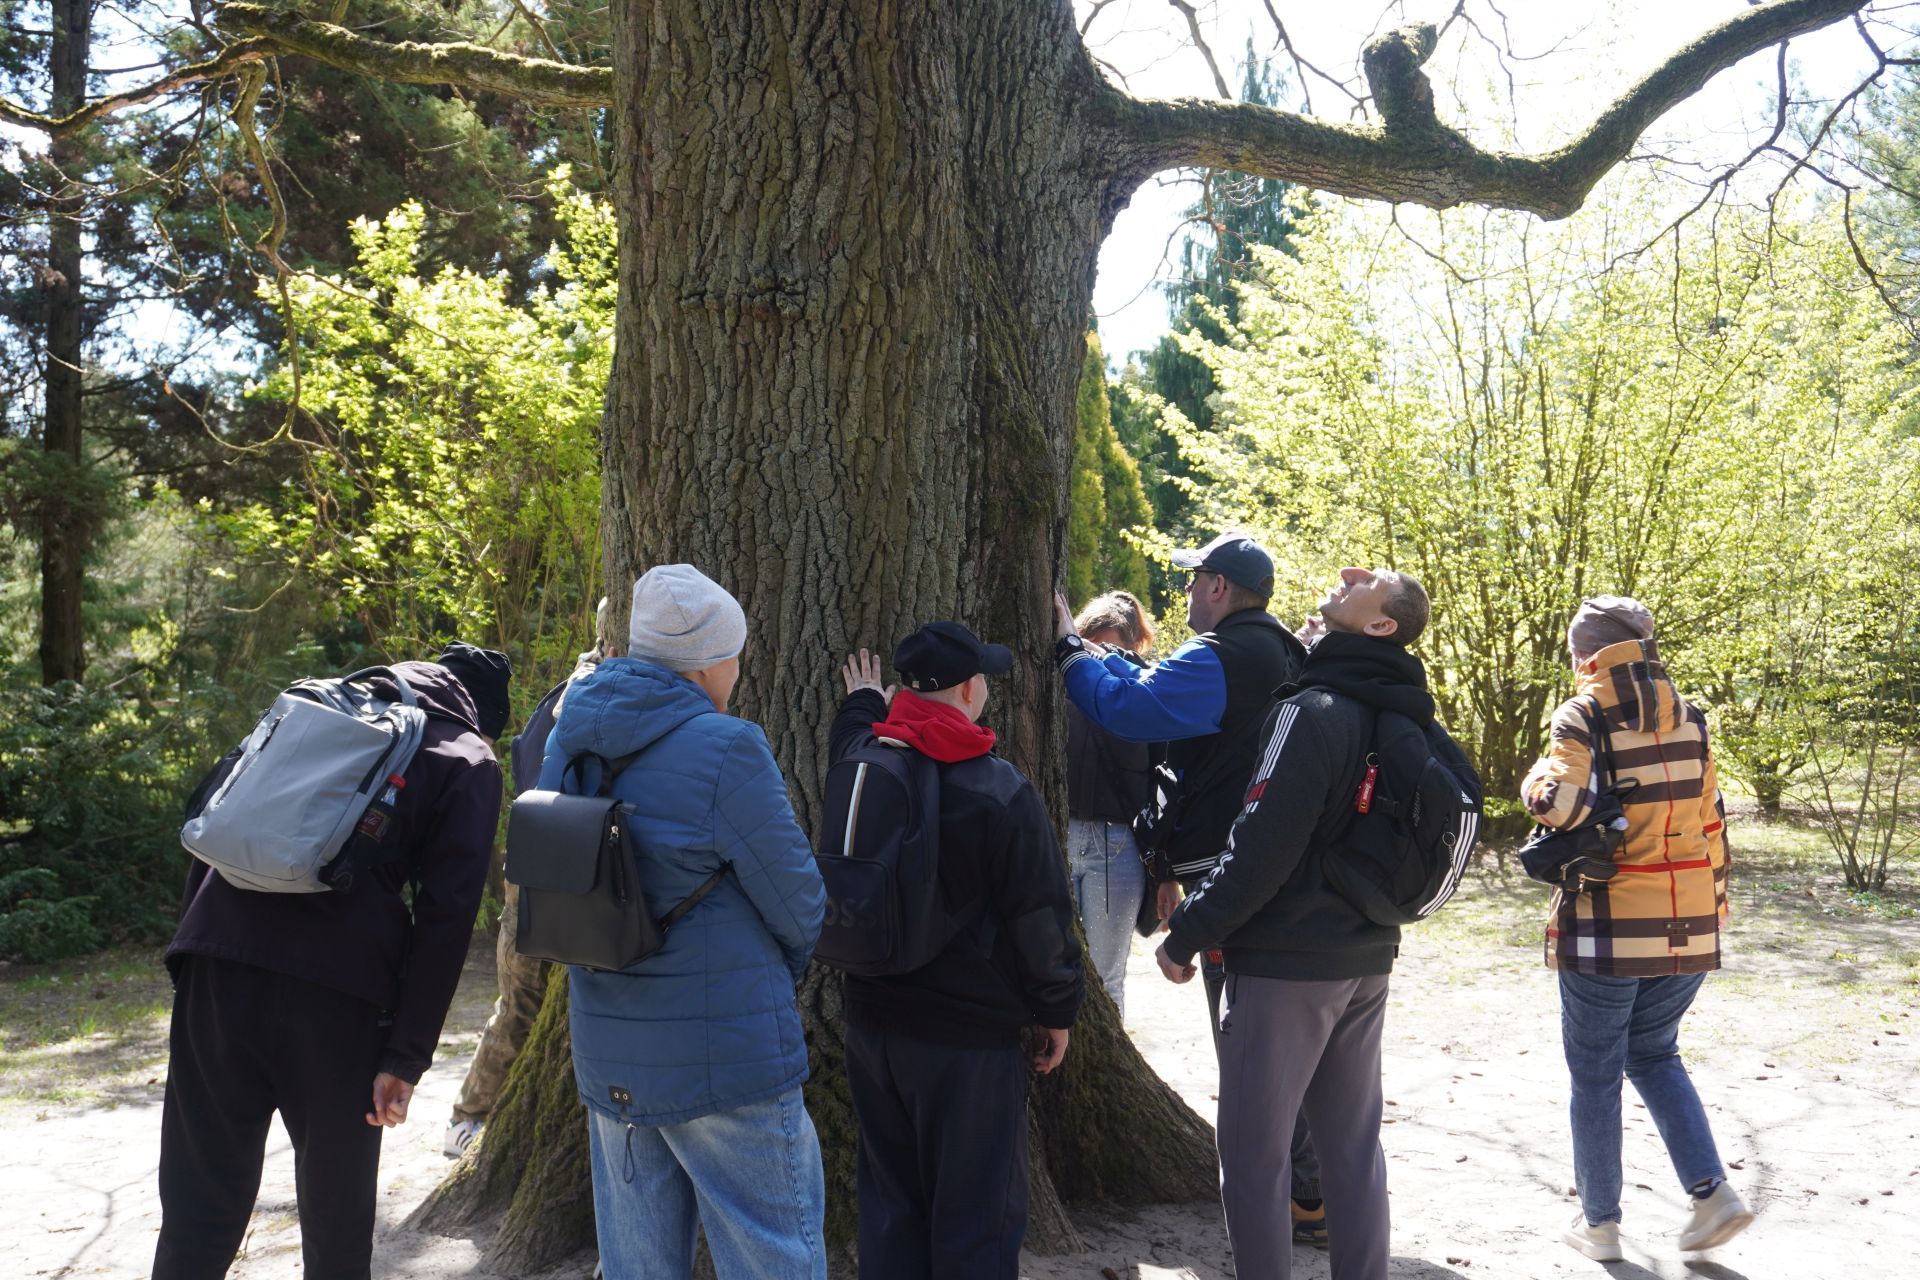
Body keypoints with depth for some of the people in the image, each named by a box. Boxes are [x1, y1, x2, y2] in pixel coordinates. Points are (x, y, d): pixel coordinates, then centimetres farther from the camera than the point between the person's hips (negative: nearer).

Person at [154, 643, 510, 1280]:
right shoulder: (469, 765, 9)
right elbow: (445, 917, -2)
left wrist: (192, 959, 19)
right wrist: (406, 1056, -2)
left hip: (217, 967, 4)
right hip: (338, 990, -3)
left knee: (201, 1207, 9)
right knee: (336, 1210, 13)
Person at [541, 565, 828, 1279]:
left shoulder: (568, 740, 4)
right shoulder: (725, 750, -18)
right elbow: (801, 907, -9)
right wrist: (782, 967, 11)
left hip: (607, 1059, 7)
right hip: (728, 1058, -7)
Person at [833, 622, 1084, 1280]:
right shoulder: (1003, 793, -19)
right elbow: (1042, 920, -13)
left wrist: (863, 702, 45)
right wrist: (1056, 1011, 2)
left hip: (873, 1022, 6)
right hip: (969, 1035, -6)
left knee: (888, 1200, 17)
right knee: (976, 1214, 5)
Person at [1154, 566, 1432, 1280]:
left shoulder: (1314, 712, -18)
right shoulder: (1401, 714, 8)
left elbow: (1261, 847, -21)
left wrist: (1187, 934, -12)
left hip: (1287, 961, -8)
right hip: (1366, 959, 8)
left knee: (1253, 1153, 1)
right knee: (1353, 1144, 15)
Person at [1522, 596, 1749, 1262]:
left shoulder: (1585, 714, -10)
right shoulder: (1687, 717, 7)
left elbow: (1561, 804, -23)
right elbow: (1710, 822, 11)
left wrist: (1539, 777, -1)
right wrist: (1712, 900, 20)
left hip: (1608, 923, -5)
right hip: (1688, 925, 6)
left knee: (1596, 1074, 8)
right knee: (1654, 1054, 23)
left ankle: (1599, 1223, 17)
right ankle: (1712, 1190, 11)